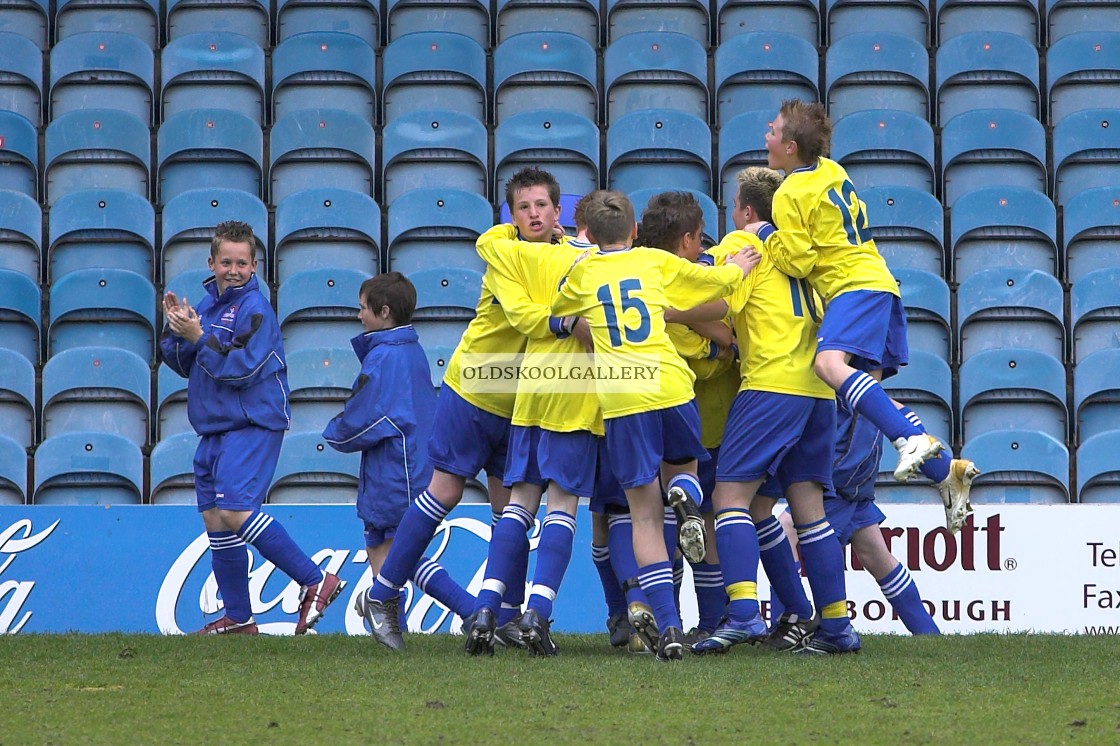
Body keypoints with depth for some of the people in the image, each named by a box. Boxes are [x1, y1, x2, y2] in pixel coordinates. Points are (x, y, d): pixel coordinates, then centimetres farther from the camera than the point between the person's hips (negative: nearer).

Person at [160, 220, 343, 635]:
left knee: (234, 510, -21)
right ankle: (237, 619, 16)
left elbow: (241, 368, -19)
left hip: (251, 426, -9)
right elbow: (185, 366, 16)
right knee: (215, 521, 9)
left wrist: (198, 337, -16)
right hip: (213, 429, 9)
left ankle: (315, 581, -18)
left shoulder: (254, 309, -11)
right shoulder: (208, 304, 14)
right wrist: (176, 331, -2)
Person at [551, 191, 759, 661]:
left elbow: (556, 311, 31)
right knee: (680, 467, 28)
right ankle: (684, 494, -13)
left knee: (645, 516, 4)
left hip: (621, 399, -1)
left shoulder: (582, 273, 12)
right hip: (671, 387, 1)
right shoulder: (656, 262, 13)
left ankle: (668, 626, -9)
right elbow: (722, 278, 20)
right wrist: (739, 264, 43)